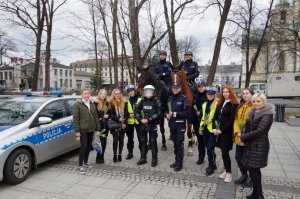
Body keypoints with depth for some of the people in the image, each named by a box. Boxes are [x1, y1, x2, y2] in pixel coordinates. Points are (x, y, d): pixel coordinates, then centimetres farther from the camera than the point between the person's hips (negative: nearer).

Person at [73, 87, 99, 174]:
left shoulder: (92, 105, 13)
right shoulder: (77, 104, -4)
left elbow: (96, 117, 13)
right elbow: (75, 118, -9)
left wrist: (97, 128, 7)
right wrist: (77, 131, -14)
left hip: (91, 129, 6)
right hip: (83, 130, -6)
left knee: (89, 146, 13)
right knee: (83, 146, -5)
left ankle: (86, 162, 29)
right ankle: (80, 166, 4)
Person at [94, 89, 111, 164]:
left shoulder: (107, 103, 13)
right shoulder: (96, 103, -3)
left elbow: (110, 113, 15)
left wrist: (108, 116, -4)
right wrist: (101, 118, -10)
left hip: (106, 125, 5)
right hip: (99, 125, -5)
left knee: (104, 141, 7)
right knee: (100, 141, -8)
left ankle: (101, 157, 18)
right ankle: (99, 158, 4)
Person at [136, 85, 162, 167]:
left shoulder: (156, 100, -8)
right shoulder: (142, 101, 5)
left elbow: (158, 113, -14)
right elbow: (137, 110, 12)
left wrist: (148, 119, -17)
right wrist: (141, 119, -3)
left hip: (153, 124, -5)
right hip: (143, 124, 5)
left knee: (153, 142, 2)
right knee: (143, 141, 12)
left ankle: (154, 159, 14)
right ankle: (143, 158, 25)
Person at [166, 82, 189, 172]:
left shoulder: (184, 98, -6)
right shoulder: (170, 98, 11)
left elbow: (186, 113, -12)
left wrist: (175, 114, -19)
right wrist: (167, 115, -5)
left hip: (180, 124, -5)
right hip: (172, 124, 5)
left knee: (179, 144, -2)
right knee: (175, 143, 13)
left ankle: (179, 163, 8)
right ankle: (177, 160, 26)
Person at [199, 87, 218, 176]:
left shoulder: (217, 104, -8)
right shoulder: (204, 104, 14)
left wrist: (211, 121, -21)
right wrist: (201, 127, 16)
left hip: (213, 129, -7)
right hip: (205, 129, 7)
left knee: (209, 148, -7)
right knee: (208, 148, 13)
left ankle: (211, 167, 9)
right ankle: (212, 164, 29)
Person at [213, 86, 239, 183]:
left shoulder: (233, 104, -7)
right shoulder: (220, 103, 13)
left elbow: (231, 120, -14)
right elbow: (215, 116, 9)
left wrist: (221, 130, -14)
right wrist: (214, 128, -4)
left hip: (227, 132, -6)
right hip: (219, 131, 6)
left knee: (225, 152, -5)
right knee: (223, 152, 12)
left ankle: (229, 173, 9)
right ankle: (226, 170, 25)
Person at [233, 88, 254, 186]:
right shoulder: (240, 106, 11)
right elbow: (236, 120, 6)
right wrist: (238, 132, -9)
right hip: (239, 138, 7)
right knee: (238, 157, 15)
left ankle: (251, 177, 29)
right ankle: (244, 175, 36)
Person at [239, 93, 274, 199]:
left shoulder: (267, 115, -15)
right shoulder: (253, 112, 10)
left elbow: (258, 132, -22)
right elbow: (248, 127, 12)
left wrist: (243, 137, -13)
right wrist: (243, 137, -6)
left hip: (259, 146, -8)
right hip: (251, 145, 8)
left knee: (253, 170, -2)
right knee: (254, 169, 14)